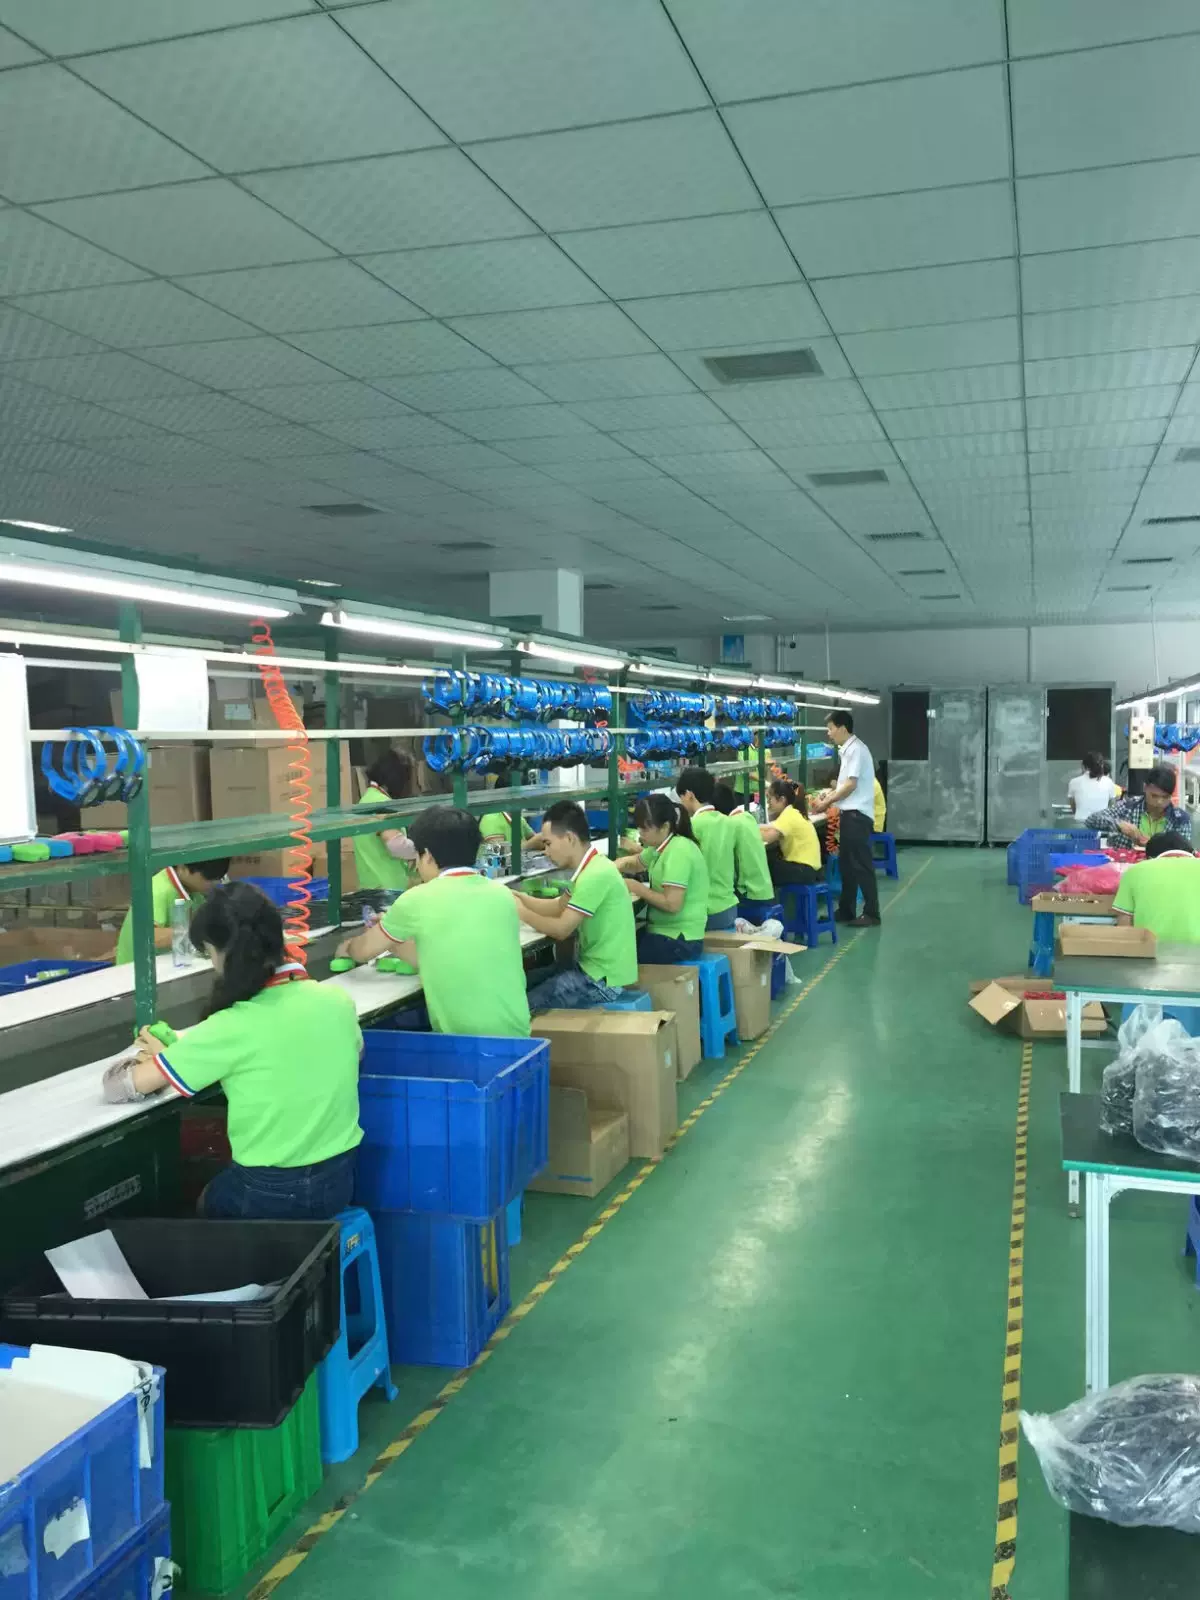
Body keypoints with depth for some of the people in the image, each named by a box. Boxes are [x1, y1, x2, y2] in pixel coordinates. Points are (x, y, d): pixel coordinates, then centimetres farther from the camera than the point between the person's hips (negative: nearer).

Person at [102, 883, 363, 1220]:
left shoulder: (233, 1027, -22)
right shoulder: (338, 1000, -9)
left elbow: (119, 1086, -15)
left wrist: (158, 1059, 8)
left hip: (270, 1194, -4)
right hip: (339, 1180, 4)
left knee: (206, 1203, 30)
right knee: (221, 1190, 32)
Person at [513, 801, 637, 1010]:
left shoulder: (595, 875, -23)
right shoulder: (591, 867, 8)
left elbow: (561, 929, -21)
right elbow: (558, 908, 15)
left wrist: (522, 913, -7)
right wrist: (517, 897, 5)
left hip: (602, 979, -10)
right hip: (594, 967, 10)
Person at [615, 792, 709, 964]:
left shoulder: (678, 851, -20)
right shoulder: (661, 846, 7)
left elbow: (672, 904, -26)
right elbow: (636, 863, 27)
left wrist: (637, 888, -14)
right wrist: (615, 866, 5)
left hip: (678, 940, -9)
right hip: (666, 932, 9)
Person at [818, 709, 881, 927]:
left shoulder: (855, 749, -14)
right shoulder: (847, 750, 15)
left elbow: (851, 784, -17)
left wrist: (828, 801, -8)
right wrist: (831, 792, 8)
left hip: (857, 814, -10)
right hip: (850, 814, 10)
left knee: (862, 865, -5)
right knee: (847, 863, 14)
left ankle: (871, 914, 0)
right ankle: (846, 910, 21)